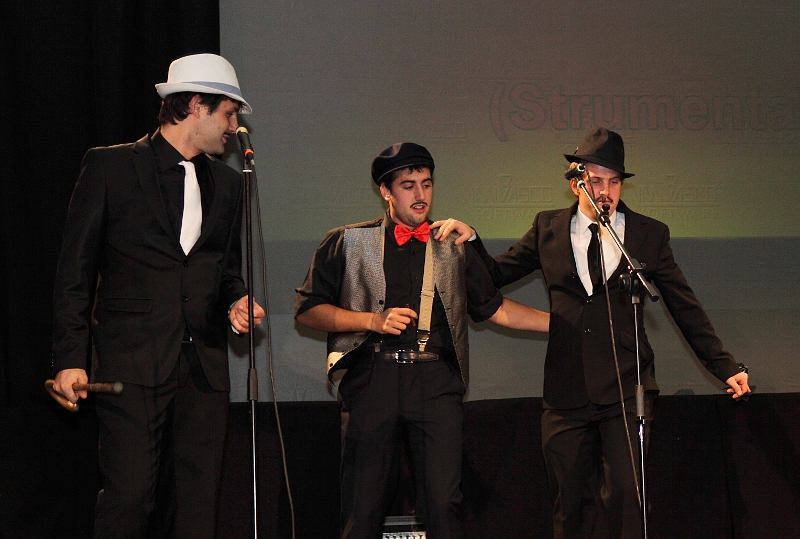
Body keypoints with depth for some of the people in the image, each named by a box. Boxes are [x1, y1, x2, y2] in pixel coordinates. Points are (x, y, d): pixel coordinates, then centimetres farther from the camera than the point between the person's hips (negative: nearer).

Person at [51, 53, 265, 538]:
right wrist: (70, 358, -7)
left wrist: (237, 299, 3)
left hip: (204, 368, 5)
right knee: (130, 497, -12)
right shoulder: (110, 165, 2)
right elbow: (75, 270, 0)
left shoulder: (227, 182, 18)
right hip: (132, 362, -5)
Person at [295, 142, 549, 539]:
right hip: (373, 377, -1)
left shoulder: (453, 248, 19)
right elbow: (307, 309, 8)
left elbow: (494, 308, 21)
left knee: (443, 503, -9)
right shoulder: (348, 243, 12)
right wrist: (372, 320, -5)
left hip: (435, 381, 1)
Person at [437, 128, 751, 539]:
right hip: (566, 393, 2)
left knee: (625, 498, -11)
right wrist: (470, 239, -4)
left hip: (625, 392, -2)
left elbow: (685, 307, 10)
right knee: (569, 504, 6)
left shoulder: (649, 235, 6)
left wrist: (725, 366, 7)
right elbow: (496, 275, 14)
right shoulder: (548, 229, 9)